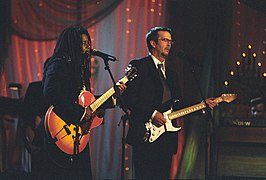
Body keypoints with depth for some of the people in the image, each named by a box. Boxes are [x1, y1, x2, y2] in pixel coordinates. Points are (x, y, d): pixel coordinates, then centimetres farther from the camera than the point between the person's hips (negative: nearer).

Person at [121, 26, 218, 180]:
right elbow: (128, 97, -12)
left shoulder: (171, 74, 24)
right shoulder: (138, 66, -1)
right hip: (146, 136, -7)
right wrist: (151, 114, -19)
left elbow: (178, 105, 21)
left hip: (167, 137, 7)